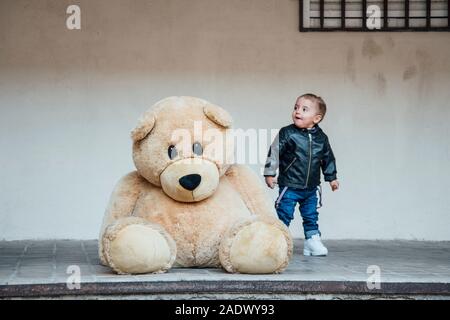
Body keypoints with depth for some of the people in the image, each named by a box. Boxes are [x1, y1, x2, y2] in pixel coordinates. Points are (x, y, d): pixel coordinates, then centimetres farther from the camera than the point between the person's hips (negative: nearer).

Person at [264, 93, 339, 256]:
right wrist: (270, 174, -7)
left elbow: (328, 158, 14)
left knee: (311, 216, 11)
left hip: (311, 187, 4)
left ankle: (312, 241, 21)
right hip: (289, 186, -3)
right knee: (284, 215, -2)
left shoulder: (321, 138, 2)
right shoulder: (286, 133, -10)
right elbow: (274, 153, -6)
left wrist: (332, 177, 18)